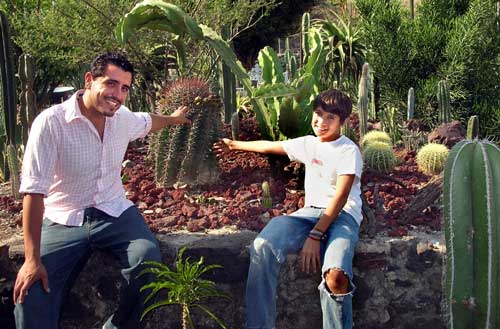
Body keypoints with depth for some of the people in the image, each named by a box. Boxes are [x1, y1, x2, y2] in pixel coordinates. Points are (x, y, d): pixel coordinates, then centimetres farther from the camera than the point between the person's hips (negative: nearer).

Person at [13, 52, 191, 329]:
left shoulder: (123, 117, 0)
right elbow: (34, 191, -21)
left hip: (115, 213, 4)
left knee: (148, 259, -24)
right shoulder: (50, 122, -19)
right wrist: (32, 259, -24)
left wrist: (172, 119, 47)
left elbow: (145, 122, 28)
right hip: (63, 221, -4)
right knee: (30, 294, -25)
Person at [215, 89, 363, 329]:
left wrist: (315, 235, -23)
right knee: (263, 246, -26)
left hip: (343, 215, -5)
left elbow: (340, 197, -15)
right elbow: (270, 146, 27)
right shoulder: (307, 144, 12)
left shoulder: (349, 151, -5)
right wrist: (235, 145, 38)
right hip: (311, 212, 5)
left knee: (336, 276, -37)